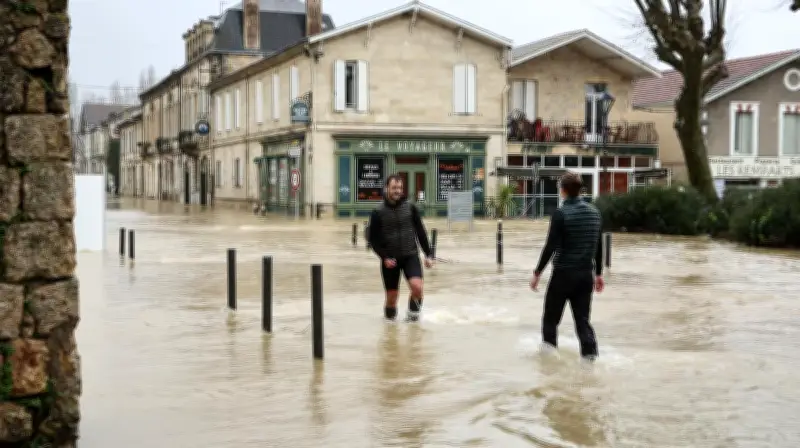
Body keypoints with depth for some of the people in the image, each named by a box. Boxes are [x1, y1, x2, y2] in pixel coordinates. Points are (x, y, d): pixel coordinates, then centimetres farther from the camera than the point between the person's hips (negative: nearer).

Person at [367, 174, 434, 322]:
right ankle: (390, 315, 34)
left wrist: (428, 255, 3)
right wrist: (384, 257, -11)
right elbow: (372, 238, 0)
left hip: (410, 255, 0)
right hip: (390, 259, 0)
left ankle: (413, 312, 6)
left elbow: (420, 232, 6)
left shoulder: (410, 207, -1)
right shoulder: (378, 212, -5)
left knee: (417, 286, -21)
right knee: (391, 296, 4)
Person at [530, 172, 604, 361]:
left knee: (551, 319, 10)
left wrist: (537, 273, -9)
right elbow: (599, 246, 12)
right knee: (582, 319, 9)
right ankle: (590, 353, -3)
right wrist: (598, 273, 20)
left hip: (563, 274, -5)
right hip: (586, 274, 5)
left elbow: (551, 247, -15)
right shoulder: (594, 212, 6)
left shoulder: (561, 214, -12)